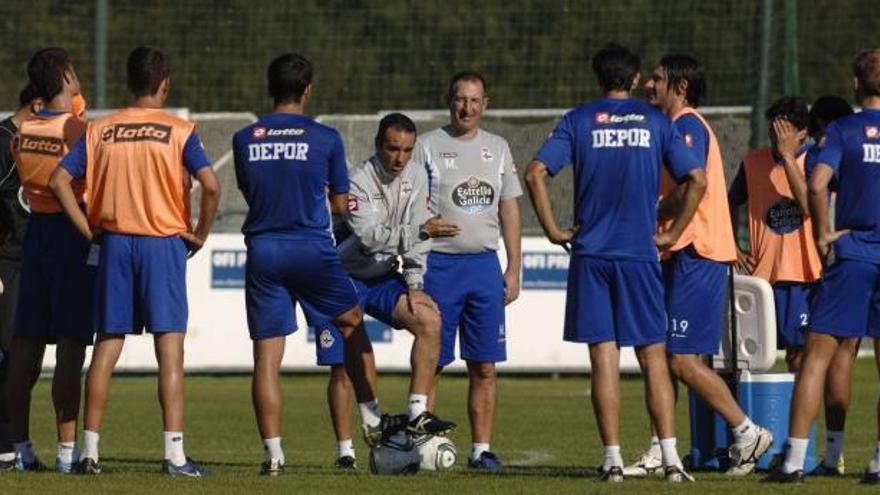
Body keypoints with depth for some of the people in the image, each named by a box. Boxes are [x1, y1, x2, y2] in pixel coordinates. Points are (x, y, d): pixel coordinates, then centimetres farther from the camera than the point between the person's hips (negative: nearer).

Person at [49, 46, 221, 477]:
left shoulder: (100, 130, 5)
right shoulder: (178, 131, -4)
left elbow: (59, 181, -1)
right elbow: (210, 185, -15)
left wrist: (89, 231, 4)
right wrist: (200, 233, -2)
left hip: (114, 243, 3)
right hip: (164, 243, -3)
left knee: (107, 345, 9)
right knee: (170, 346, -3)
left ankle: (89, 450, 9)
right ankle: (174, 453, -9)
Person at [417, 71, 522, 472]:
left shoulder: (497, 148, 13)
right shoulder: (428, 146, 1)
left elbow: (509, 210, 15)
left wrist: (513, 270, 10)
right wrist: (423, 226, -21)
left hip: (485, 264, 4)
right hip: (439, 264, -3)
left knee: (484, 367, 2)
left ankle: (482, 449, 6)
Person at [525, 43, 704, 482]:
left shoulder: (578, 121, 3)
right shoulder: (655, 122, 4)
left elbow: (536, 173, -7)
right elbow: (696, 179, -1)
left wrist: (554, 231, 0)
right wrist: (672, 234, 6)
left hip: (591, 254, 0)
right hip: (641, 254, 0)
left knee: (604, 359, 1)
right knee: (653, 358, 4)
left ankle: (613, 459, -1)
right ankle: (670, 457, -4)